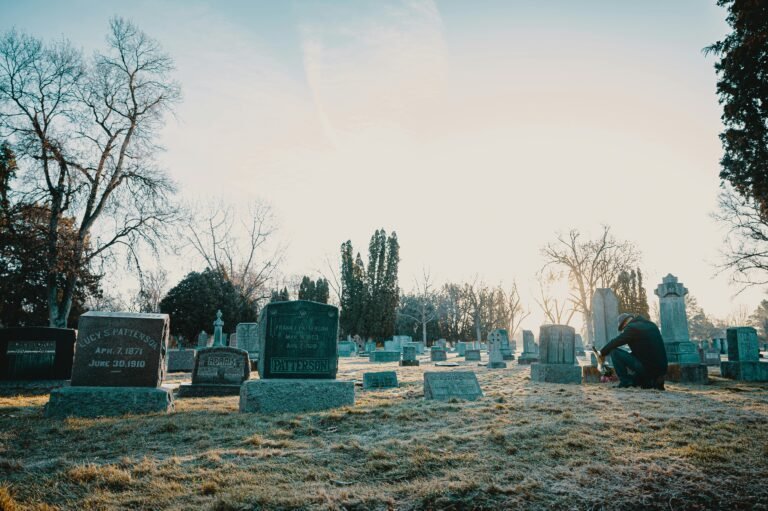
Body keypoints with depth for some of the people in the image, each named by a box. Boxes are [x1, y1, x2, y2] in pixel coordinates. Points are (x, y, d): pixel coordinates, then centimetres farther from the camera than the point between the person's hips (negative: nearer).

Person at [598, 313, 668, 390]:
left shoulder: (632, 328, -9)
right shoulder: (651, 324, 16)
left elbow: (614, 343, -7)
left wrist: (602, 353, 11)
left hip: (647, 368, -8)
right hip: (661, 369, 8)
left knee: (614, 352, -4)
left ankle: (625, 382, -2)